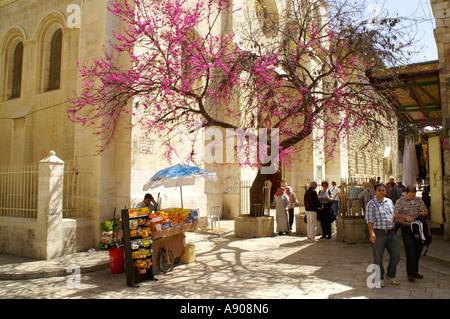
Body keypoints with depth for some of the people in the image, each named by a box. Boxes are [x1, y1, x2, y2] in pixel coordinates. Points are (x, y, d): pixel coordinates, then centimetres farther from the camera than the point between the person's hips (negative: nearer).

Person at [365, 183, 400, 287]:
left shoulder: (389, 201, 13)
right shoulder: (371, 204, -6)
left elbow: (393, 215, 23)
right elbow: (369, 219, -13)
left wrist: (394, 228, 19)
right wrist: (371, 233, -23)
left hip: (391, 233, 6)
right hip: (378, 234, -6)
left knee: (396, 255, 8)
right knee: (378, 257, 1)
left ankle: (390, 275, 29)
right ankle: (379, 278, 19)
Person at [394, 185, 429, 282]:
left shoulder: (419, 200, 7)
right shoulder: (400, 201, -7)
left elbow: (426, 210, 16)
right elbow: (395, 214, -14)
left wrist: (423, 212, -8)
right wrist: (405, 217, -29)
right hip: (406, 228, -5)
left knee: (418, 250, 11)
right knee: (410, 251, -8)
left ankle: (414, 271, 26)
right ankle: (410, 274, 1)